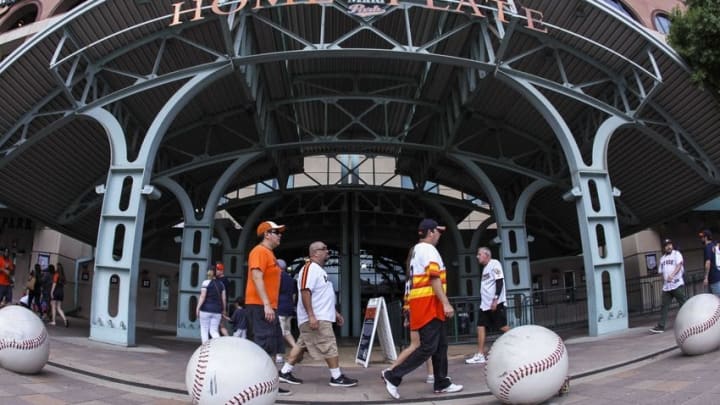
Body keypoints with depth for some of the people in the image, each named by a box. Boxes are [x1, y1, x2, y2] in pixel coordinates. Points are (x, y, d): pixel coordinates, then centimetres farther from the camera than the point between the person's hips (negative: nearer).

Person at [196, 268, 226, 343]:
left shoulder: (206, 282, -4)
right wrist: (223, 310, 16)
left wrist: (197, 308, -7)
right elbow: (224, 298, 8)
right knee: (214, 331, 6)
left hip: (206, 309, -4)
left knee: (204, 330, 7)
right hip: (217, 311, 4)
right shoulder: (221, 284, 10)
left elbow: (202, 296, -10)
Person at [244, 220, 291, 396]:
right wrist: (266, 304, -26)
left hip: (269, 307, 10)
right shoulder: (260, 251, -11)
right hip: (260, 306, -10)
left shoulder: (269, 253, 20)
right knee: (264, 346, -11)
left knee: (273, 347, 12)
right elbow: (256, 278, -21)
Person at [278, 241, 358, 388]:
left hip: (320, 317, 10)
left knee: (301, 345, 12)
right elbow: (305, 292, -23)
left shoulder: (319, 270, 19)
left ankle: (285, 372, 16)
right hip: (315, 318, -10)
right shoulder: (310, 268, -13)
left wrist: (335, 312, 25)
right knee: (330, 347, -5)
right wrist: (311, 316, -28)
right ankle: (337, 377, 2)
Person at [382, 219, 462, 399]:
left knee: (441, 344, 13)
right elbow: (434, 278, -19)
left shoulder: (416, 250, 20)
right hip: (428, 303, -10)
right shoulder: (428, 249, -10)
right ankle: (393, 376, -7)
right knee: (429, 347, -9)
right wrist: (446, 303, -22)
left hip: (426, 303, 10)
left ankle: (441, 383, 18)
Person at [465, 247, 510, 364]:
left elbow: (499, 282, -16)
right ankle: (480, 355, 3)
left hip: (495, 303, -9)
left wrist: (495, 300, -21)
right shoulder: (485, 267, 20)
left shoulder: (494, 264, -7)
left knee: (503, 327, -5)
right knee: (480, 327, 2)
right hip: (485, 304, 9)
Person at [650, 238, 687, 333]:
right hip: (666, 287, 6)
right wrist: (663, 283, 15)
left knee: (683, 304, -2)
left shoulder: (676, 254, 0)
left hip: (677, 285, -5)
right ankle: (661, 326, 2)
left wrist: (672, 275, -30)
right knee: (664, 306, 3)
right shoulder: (662, 258, 17)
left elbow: (679, 266, -15)